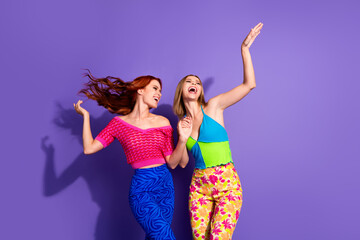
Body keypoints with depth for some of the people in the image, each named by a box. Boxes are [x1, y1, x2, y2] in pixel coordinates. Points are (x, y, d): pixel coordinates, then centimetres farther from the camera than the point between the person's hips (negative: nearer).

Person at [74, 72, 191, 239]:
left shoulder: (163, 122, 6)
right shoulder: (119, 123, 1)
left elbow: (172, 163, 6)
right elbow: (89, 148, -4)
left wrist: (182, 139, -10)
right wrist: (85, 116, 3)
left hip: (165, 185, 4)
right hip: (141, 188, -4)